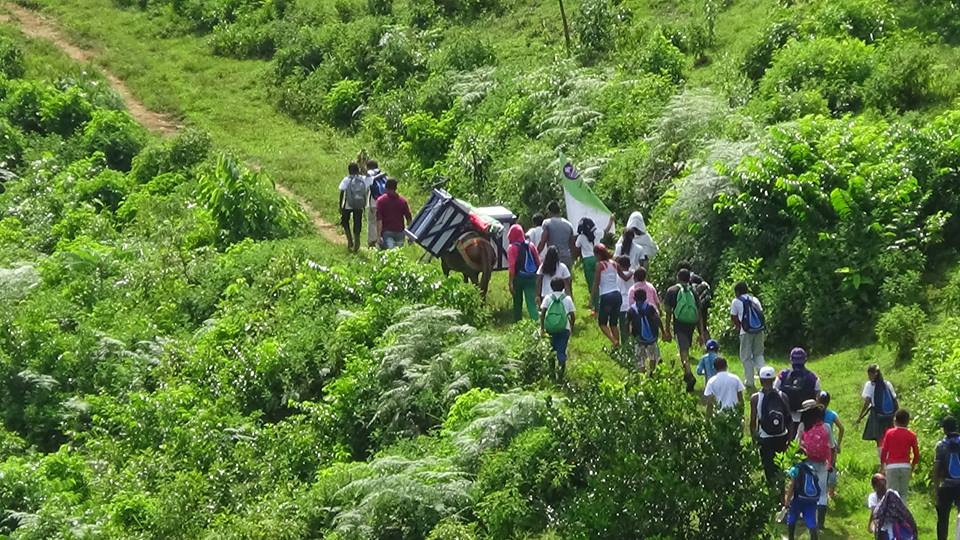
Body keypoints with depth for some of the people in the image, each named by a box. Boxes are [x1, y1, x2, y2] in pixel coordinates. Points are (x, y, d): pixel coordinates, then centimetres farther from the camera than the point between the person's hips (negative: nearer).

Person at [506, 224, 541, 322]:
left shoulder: (512, 248, -7)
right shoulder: (531, 245, 6)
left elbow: (511, 267, -12)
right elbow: (538, 262, 8)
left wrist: (511, 282, -11)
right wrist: (537, 278, 18)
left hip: (519, 277, -3)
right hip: (531, 277, 3)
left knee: (517, 303, 13)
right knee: (531, 302, -2)